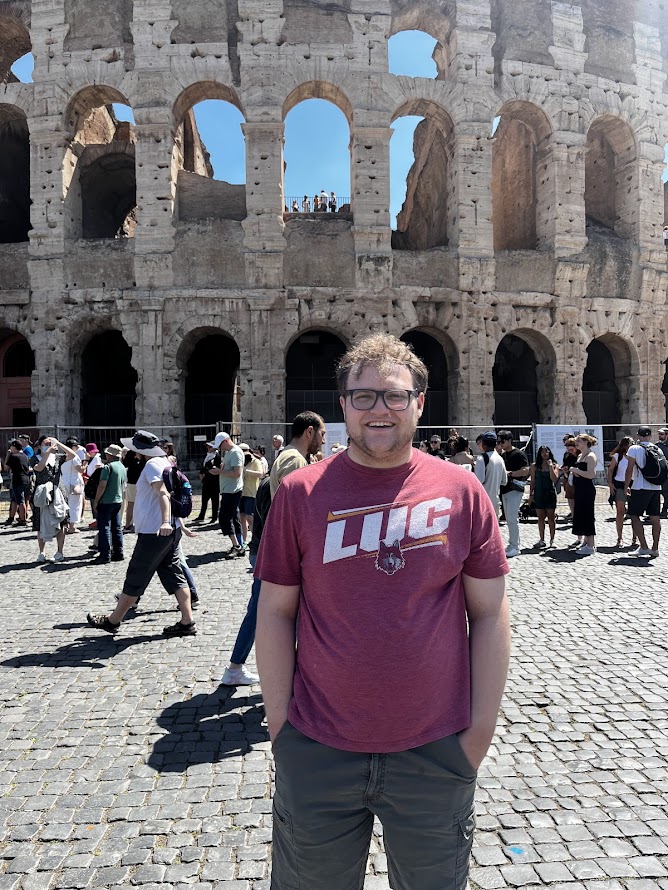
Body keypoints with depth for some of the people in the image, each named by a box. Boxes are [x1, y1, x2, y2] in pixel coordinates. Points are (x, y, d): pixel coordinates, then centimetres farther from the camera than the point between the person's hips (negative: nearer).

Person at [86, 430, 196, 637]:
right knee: (173, 575, 8)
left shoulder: (152, 465, -12)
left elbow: (163, 494, -27)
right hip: (170, 531, 9)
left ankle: (113, 621, 17)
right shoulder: (165, 462, 16)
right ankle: (187, 622, 6)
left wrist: (165, 521, -39)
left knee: (135, 579, 3)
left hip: (154, 532, -9)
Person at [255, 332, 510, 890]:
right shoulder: (300, 493, -6)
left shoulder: (462, 492, -5)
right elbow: (275, 613, -2)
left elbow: (489, 615, 0)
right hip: (317, 751, 0)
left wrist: (481, 728, -1)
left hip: (437, 752, 1)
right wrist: (279, 723, -2)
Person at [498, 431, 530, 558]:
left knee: (512, 519, -10)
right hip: (504, 490, 8)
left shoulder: (519, 454, -9)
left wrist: (510, 473, -23)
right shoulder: (502, 454, 15)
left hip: (515, 490, -8)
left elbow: (526, 471, -17)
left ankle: (515, 547, -5)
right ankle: (512, 544, 19)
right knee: (509, 519, 12)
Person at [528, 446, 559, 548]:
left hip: (550, 493, -1)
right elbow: (532, 481, 7)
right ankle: (542, 540, 10)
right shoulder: (535, 466, 4)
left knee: (551, 517, 1)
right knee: (541, 518, 4)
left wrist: (550, 466, -13)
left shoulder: (555, 465, 2)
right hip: (539, 494, 1)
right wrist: (531, 495, 4)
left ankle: (552, 540, 9)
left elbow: (554, 479, -11)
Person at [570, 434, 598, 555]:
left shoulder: (590, 456, -12)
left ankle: (590, 546, -2)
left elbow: (591, 474, -22)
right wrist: (573, 472, 6)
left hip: (587, 490, -10)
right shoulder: (579, 456, 16)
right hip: (579, 489, 10)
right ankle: (585, 541, 22)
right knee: (580, 515, 13)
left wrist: (576, 470, -16)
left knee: (587, 515, -6)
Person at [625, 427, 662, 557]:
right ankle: (655, 548, 11)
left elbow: (629, 470, -9)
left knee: (635, 516, 0)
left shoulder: (634, 449, -6)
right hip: (656, 488, 6)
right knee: (655, 518, 8)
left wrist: (626, 487, -3)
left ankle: (643, 547, -6)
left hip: (640, 488, -5)